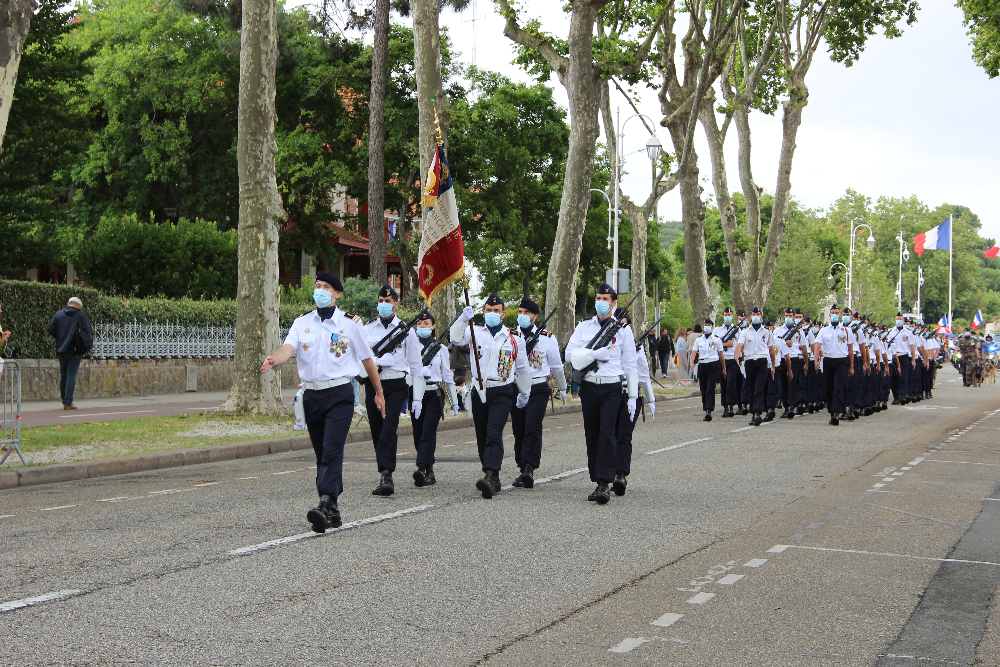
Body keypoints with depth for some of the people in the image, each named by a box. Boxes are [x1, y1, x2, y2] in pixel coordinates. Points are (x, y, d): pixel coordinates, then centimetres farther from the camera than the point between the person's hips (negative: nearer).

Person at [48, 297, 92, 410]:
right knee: (71, 375, -4)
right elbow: (88, 332, -5)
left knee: (63, 374, 15)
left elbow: (51, 331, 4)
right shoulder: (81, 315, -2)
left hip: (61, 349, 3)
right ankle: (68, 402, -10)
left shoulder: (58, 314, 6)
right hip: (75, 350, -3)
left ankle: (64, 400, 17)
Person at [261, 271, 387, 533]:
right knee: (321, 454, 9)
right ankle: (333, 511, 17)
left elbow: (367, 359, 11)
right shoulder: (302, 323, 8)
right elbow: (288, 348, -10)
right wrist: (273, 360, -33)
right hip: (312, 395, 4)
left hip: (340, 395, -4)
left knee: (332, 451, -17)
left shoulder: (349, 323, 3)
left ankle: (325, 505, -27)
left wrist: (379, 393, 17)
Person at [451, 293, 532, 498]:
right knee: (482, 438, 7)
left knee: (494, 434, -18)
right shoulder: (476, 332, 7)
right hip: (479, 391, 3)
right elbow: (456, 338, -14)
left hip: (502, 393, -3)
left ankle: (490, 477, -29)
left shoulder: (514, 337, 6)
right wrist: (463, 319, -31)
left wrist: (525, 393, 24)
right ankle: (494, 480, 18)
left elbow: (523, 367, 17)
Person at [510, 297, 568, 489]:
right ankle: (523, 469, 15)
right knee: (518, 430, 5)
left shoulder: (547, 338, 4)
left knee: (532, 428, -15)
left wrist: (563, 389, 23)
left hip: (538, 388, -2)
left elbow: (556, 365, 14)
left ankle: (529, 470, -22)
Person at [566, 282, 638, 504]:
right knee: (592, 435, 6)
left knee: (607, 434, -13)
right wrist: (594, 354, -16)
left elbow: (631, 365, 5)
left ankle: (606, 484, -15)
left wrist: (632, 396, 1)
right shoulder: (584, 327, 9)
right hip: (589, 387, 3)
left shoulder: (623, 330, 4)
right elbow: (570, 353, -2)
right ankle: (597, 482, 14)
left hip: (612, 388, -3)